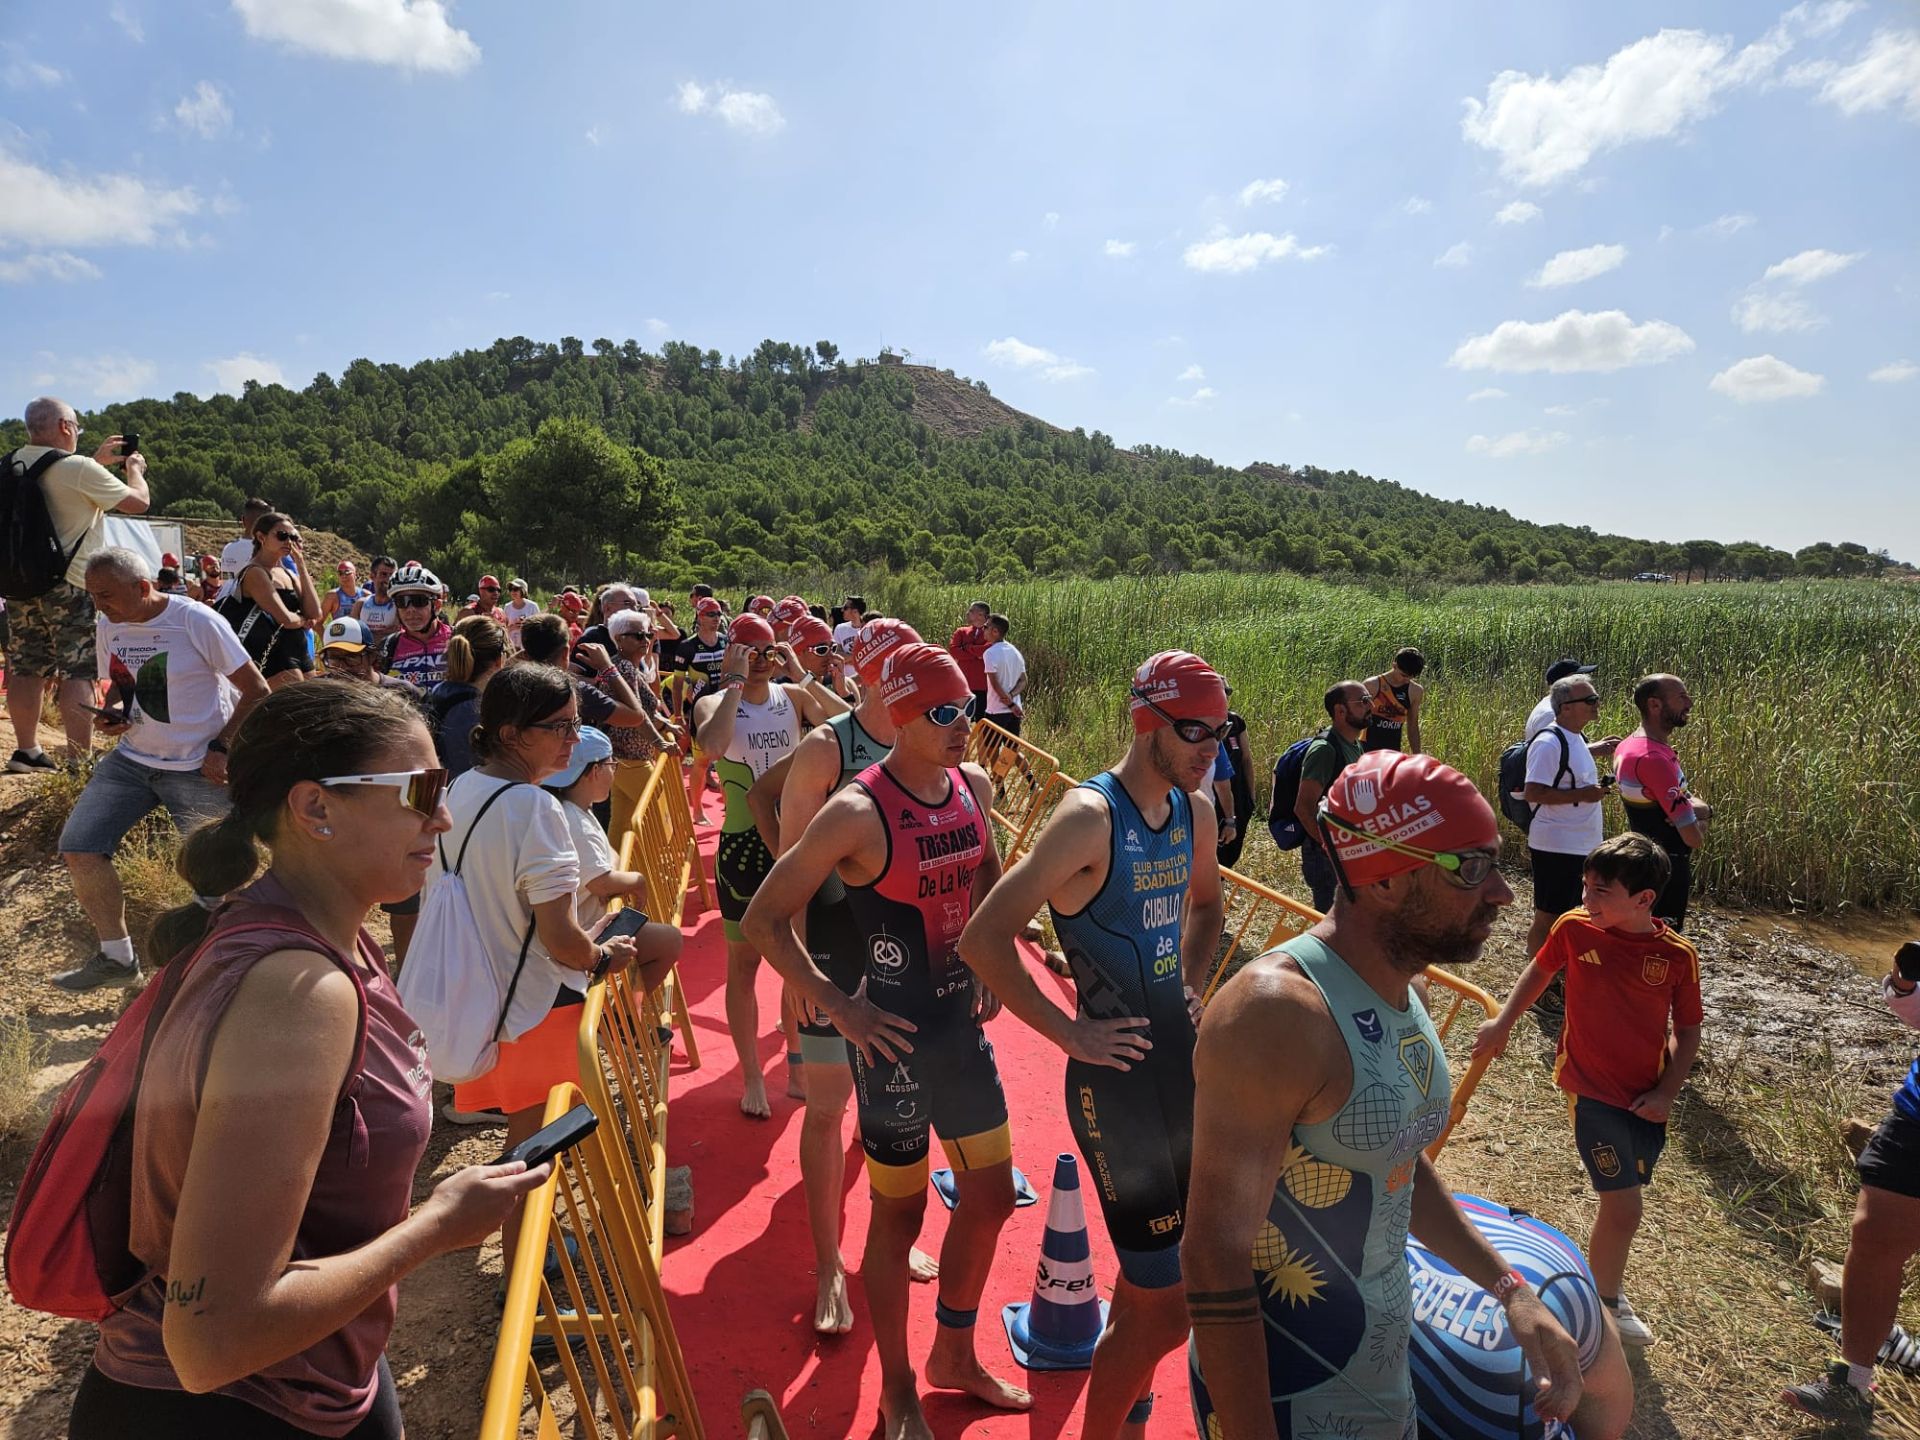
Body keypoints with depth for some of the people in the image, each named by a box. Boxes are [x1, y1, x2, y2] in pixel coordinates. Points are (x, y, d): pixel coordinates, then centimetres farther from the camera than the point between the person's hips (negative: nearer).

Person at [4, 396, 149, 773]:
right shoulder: (79, 469, -15)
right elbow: (139, 502, -6)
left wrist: (98, 462, 28)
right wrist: (135, 468, 13)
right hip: (72, 587, -7)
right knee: (78, 675, -5)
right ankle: (79, 761, -6)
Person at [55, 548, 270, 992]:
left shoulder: (197, 622, -15)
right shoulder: (107, 626, 4)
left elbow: (256, 690, -12)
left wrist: (221, 748, -17)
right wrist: (112, 711, -3)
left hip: (198, 768, -6)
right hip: (132, 759, 6)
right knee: (78, 848, -3)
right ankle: (116, 957, 13)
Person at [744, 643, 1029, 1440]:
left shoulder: (973, 785, -3)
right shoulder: (857, 813, -22)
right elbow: (763, 921, -16)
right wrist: (839, 1006, -18)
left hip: (966, 1024, 7)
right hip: (896, 1040, -6)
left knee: (990, 1197, 19)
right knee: (899, 1212, 12)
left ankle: (954, 1355, 45)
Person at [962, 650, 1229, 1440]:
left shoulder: (1195, 809, 2)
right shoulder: (1089, 817, -21)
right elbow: (984, 938, -24)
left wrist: (1191, 987, 9)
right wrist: (1069, 1032, -18)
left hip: (1183, 1057, 8)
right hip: (1119, 1073, -8)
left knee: (1154, 1271, 25)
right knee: (1163, 1307, 2)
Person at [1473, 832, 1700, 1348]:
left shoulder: (1678, 956, -10)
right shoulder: (1574, 928, -12)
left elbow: (1688, 1030, 1)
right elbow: (1539, 970, 7)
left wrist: (1667, 1093, -6)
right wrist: (1502, 1022, 8)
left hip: (1646, 1098, 2)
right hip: (1591, 1088, -2)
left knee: (1621, 1201, 15)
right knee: (1623, 1205, -4)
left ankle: (1608, 1291, 38)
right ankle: (1606, 1304, 20)